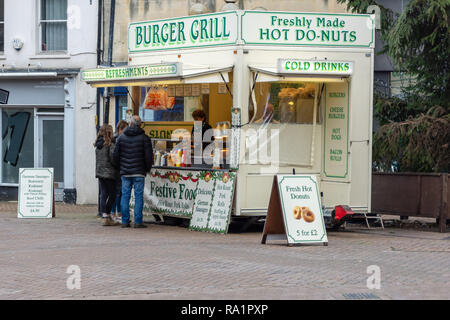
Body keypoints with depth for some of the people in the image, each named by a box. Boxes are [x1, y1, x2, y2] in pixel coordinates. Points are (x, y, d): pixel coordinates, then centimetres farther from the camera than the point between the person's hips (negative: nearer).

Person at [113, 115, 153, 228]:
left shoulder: (121, 137, 4)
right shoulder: (144, 138, -3)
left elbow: (115, 155, 5)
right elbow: (149, 156, -6)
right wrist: (147, 168, 9)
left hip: (125, 172, 2)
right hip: (139, 172, -2)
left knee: (125, 196, 6)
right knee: (138, 196, 0)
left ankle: (125, 221, 5)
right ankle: (138, 221, -3)